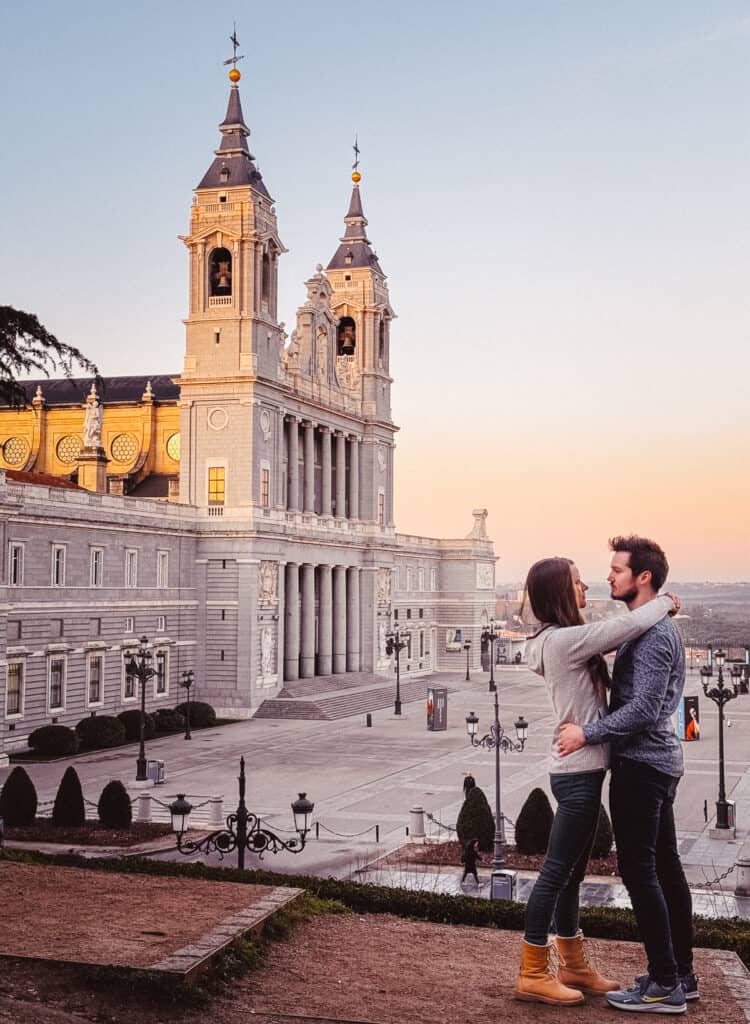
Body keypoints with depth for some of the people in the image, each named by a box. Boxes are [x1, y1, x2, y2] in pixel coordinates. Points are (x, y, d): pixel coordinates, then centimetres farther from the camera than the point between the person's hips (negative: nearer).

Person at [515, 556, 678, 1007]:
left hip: (580, 771, 10)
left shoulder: (563, 639, 12)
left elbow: (616, 637, 18)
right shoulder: (564, 639, -19)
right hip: (578, 773, -10)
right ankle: (533, 974, 6)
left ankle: (574, 966, 28)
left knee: (572, 873, 16)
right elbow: (631, 625, -20)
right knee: (556, 872, -2)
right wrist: (665, 602, -3)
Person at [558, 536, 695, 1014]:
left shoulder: (653, 634, -18)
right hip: (659, 760, 10)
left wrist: (588, 733, -17)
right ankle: (681, 974, 21)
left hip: (641, 763, -10)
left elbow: (643, 709, -23)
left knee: (639, 870, -6)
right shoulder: (654, 628, 14)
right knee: (665, 867, 13)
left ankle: (664, 984, -1)